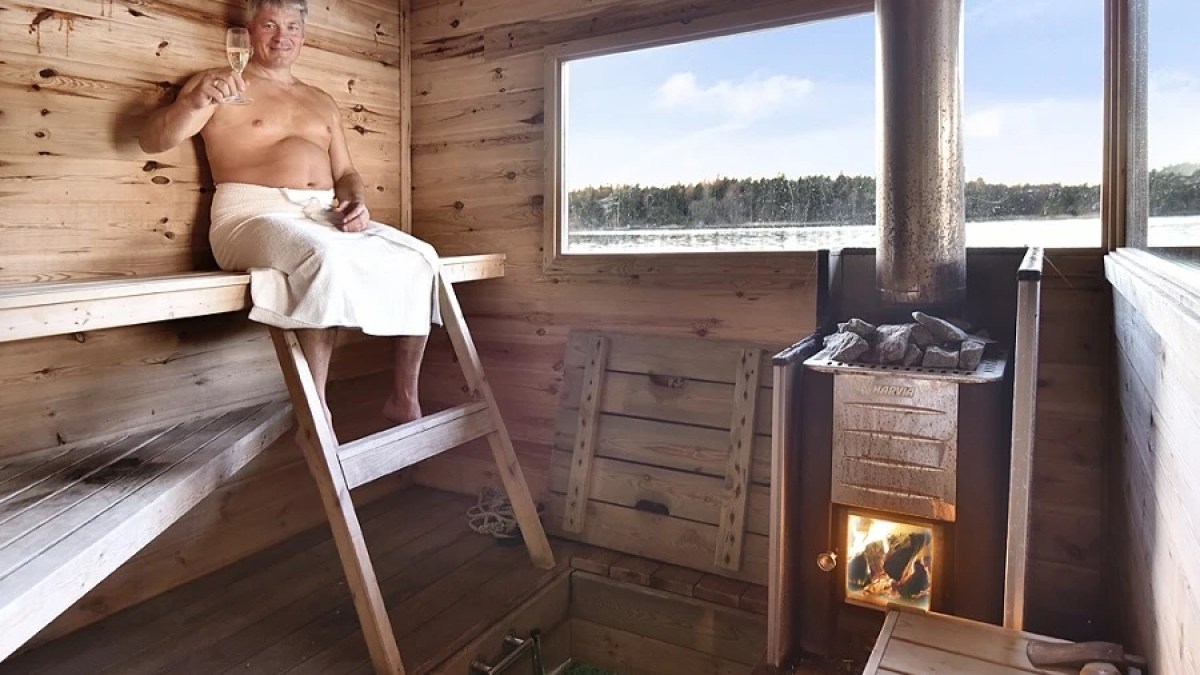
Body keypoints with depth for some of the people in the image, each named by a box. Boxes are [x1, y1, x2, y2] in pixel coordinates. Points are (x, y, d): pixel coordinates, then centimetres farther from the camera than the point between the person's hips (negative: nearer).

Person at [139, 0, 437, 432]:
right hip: (254, 215, -6)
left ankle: (404, 397, -9)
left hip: (324, 215, 6)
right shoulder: (219, 84, 8)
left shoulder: (321, 102, 25)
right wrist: (194, 102, -23)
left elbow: (345, 172, 23)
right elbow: (151, 141, -2)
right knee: (327, 258, -39)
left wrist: (355, 201, -1)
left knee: (418, 258, -17)